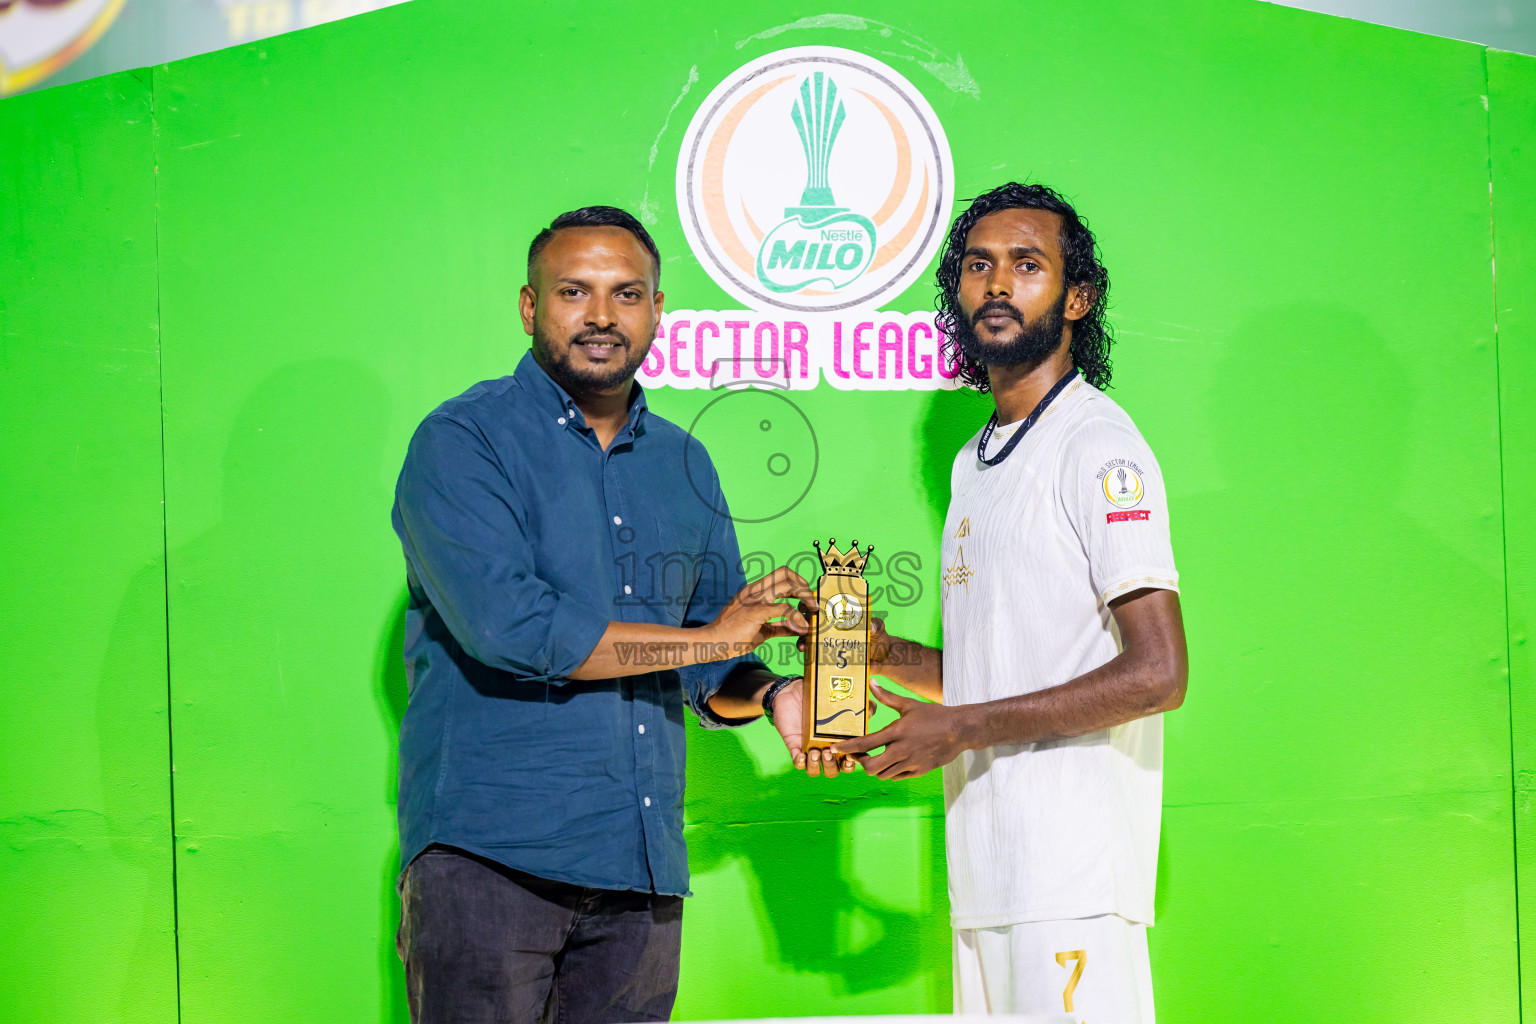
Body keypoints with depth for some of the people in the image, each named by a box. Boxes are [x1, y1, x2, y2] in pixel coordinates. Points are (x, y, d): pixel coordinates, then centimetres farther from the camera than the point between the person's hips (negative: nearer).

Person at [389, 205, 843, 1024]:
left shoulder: (683, 465, 16)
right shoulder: (462, 443, -4)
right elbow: (511, 628, -18)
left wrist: (768, 696, -4)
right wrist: (709, 638, -9)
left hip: (642, 863, 6)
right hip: (489, 855, -5)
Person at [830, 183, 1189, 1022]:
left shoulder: (1097, 445, -8)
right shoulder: (976, 460, 20)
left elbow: (1156, 674, -17)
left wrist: (961, 728, -13)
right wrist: (886, 653, 8)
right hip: (986, 873, 8)